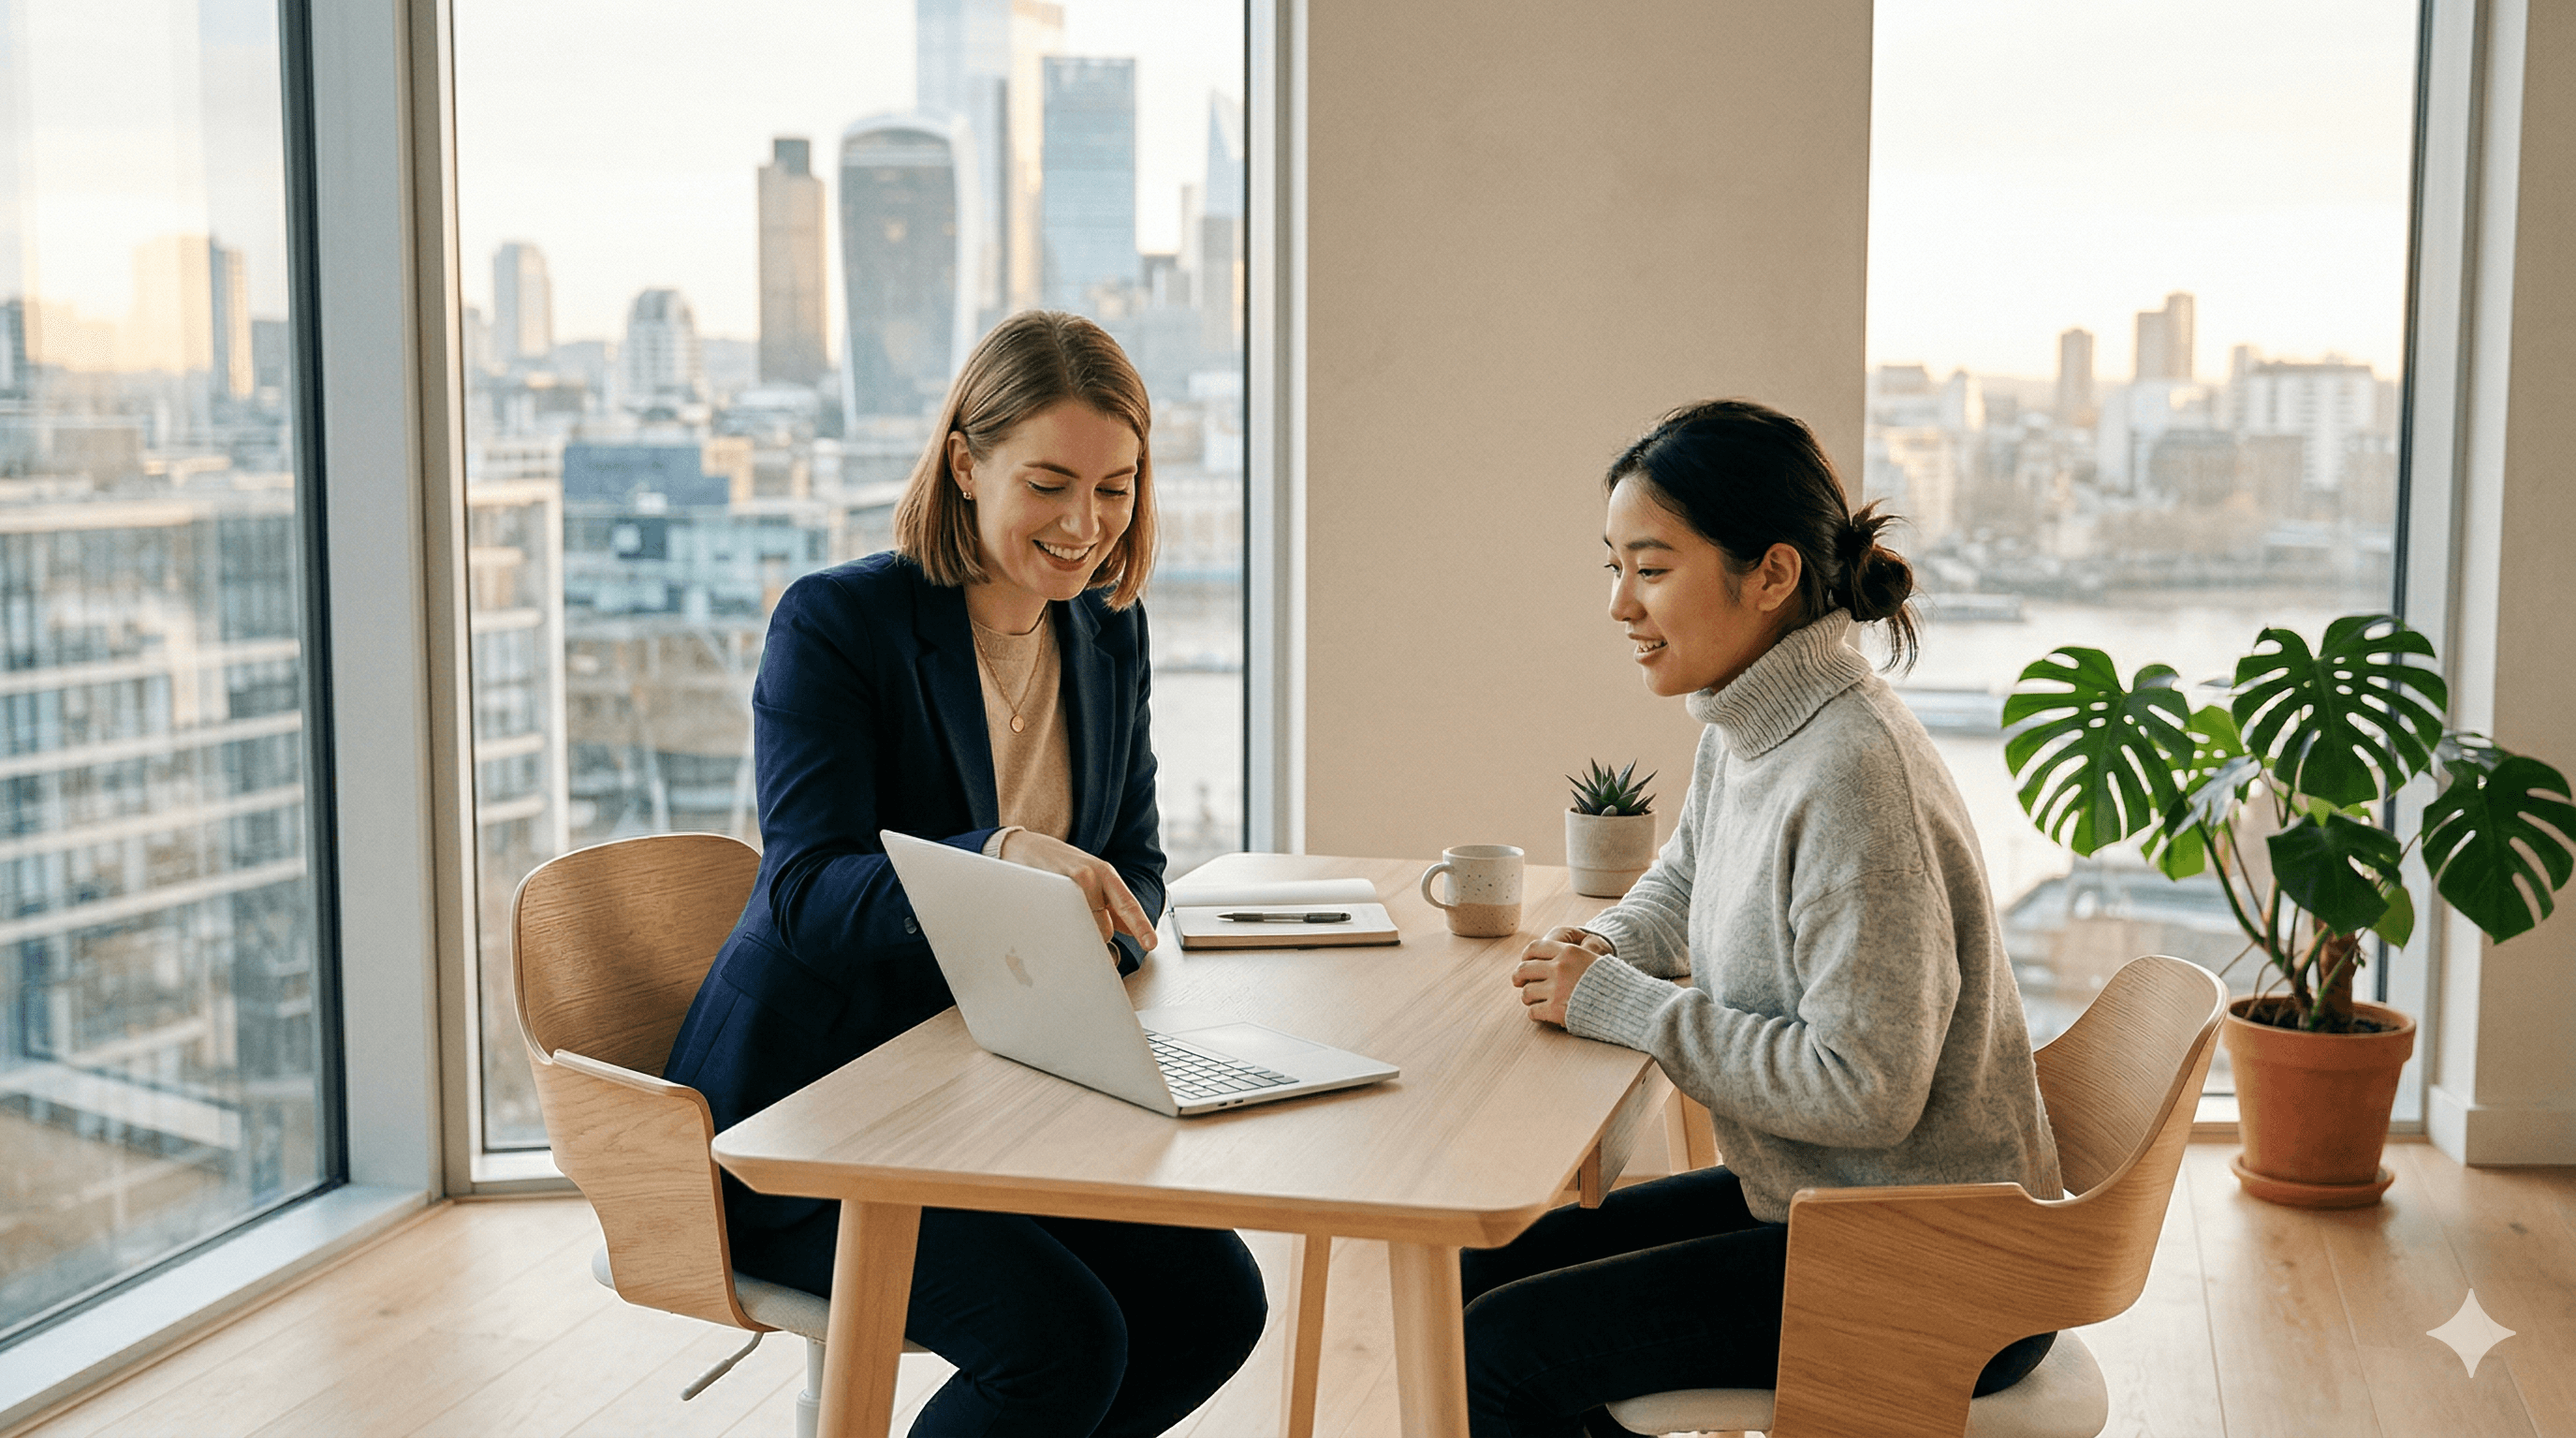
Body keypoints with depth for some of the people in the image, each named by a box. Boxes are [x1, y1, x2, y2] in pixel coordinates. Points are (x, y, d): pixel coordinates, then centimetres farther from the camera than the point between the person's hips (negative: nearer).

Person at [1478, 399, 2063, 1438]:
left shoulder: (1853, 776, -26)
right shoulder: (1741, 734, 3)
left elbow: (1865, 1090, -27)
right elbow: (1680, 886, 25)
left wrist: (1623, 1007, -20)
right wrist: (1604, 949, 2)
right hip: (1808, 1199, 9)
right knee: (1485, 1276, 12)